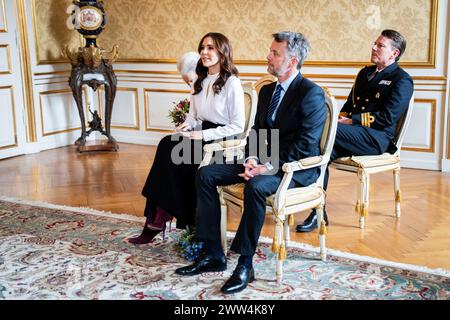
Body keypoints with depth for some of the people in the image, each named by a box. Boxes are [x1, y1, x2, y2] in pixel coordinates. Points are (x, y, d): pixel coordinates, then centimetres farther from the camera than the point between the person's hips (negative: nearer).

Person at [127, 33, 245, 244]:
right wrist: (187, 125, -3)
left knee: (168, 147, -25)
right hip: (201, 136, 7)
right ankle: (155, 219, -20)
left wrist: (203, 134, -17)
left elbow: (237, 126, -11)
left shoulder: (232, 83, -9)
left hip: (222, 141, -7)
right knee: (167, 145, -22)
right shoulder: (200, 81, 15)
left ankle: (162, 216, -14)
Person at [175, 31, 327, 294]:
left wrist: (271, 167, -23)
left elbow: (305, 145, -19)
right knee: (206, 174, -7)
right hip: (265, 161, 8)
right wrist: (252, 159, -5)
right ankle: (213, 255, -6)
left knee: (256, 186, -38)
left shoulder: (311, 93, -13)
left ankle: (245, 264, -23)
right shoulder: (267, 90, 13)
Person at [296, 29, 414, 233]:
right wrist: (341, 118, 2)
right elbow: (349, 105, 26)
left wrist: (352, 121, -13)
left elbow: (387, 118, -11)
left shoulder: (402, 80, 1)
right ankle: (318, 213, -24)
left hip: (378, 139, -7)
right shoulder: (365, 73, 25)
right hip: (354, 133, 7)